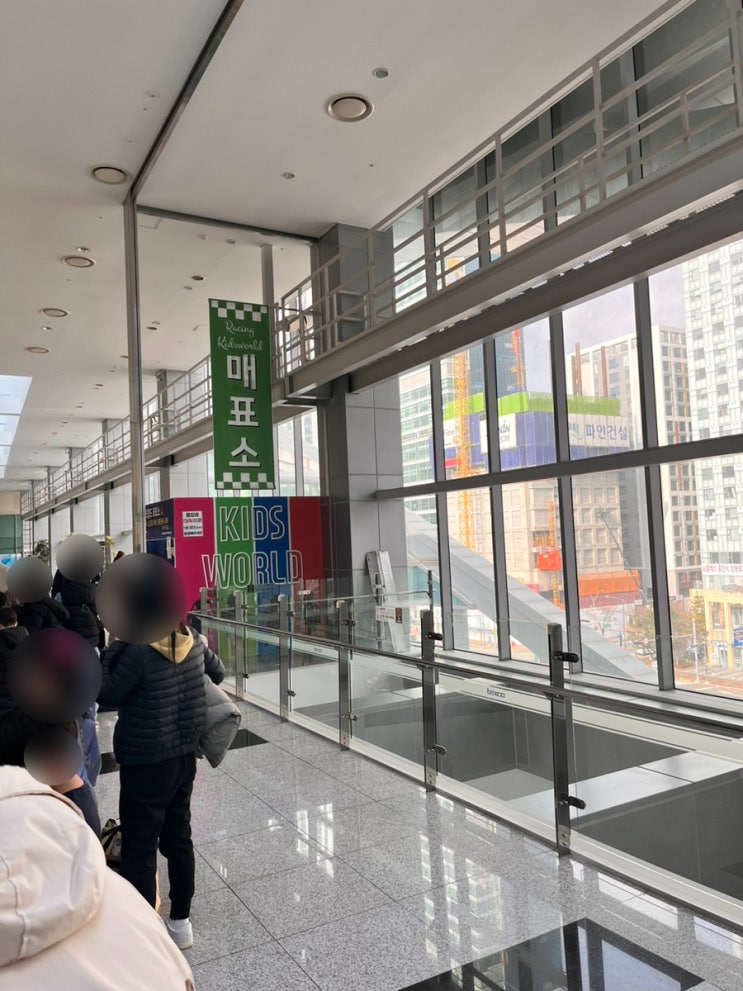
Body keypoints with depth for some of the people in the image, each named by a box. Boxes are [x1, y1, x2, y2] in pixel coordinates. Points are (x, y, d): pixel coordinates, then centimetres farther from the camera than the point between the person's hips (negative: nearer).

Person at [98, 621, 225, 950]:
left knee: (139, 850, 7)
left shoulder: (138, 651, -24)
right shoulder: (193, 644, -5)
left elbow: (107, 695, -13)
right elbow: (217, 672, 13)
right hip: (185, 758, 7)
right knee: (179, 838, 19)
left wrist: (113, 649, -9)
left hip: (146, 765, -7)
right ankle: (181, 922, 33)